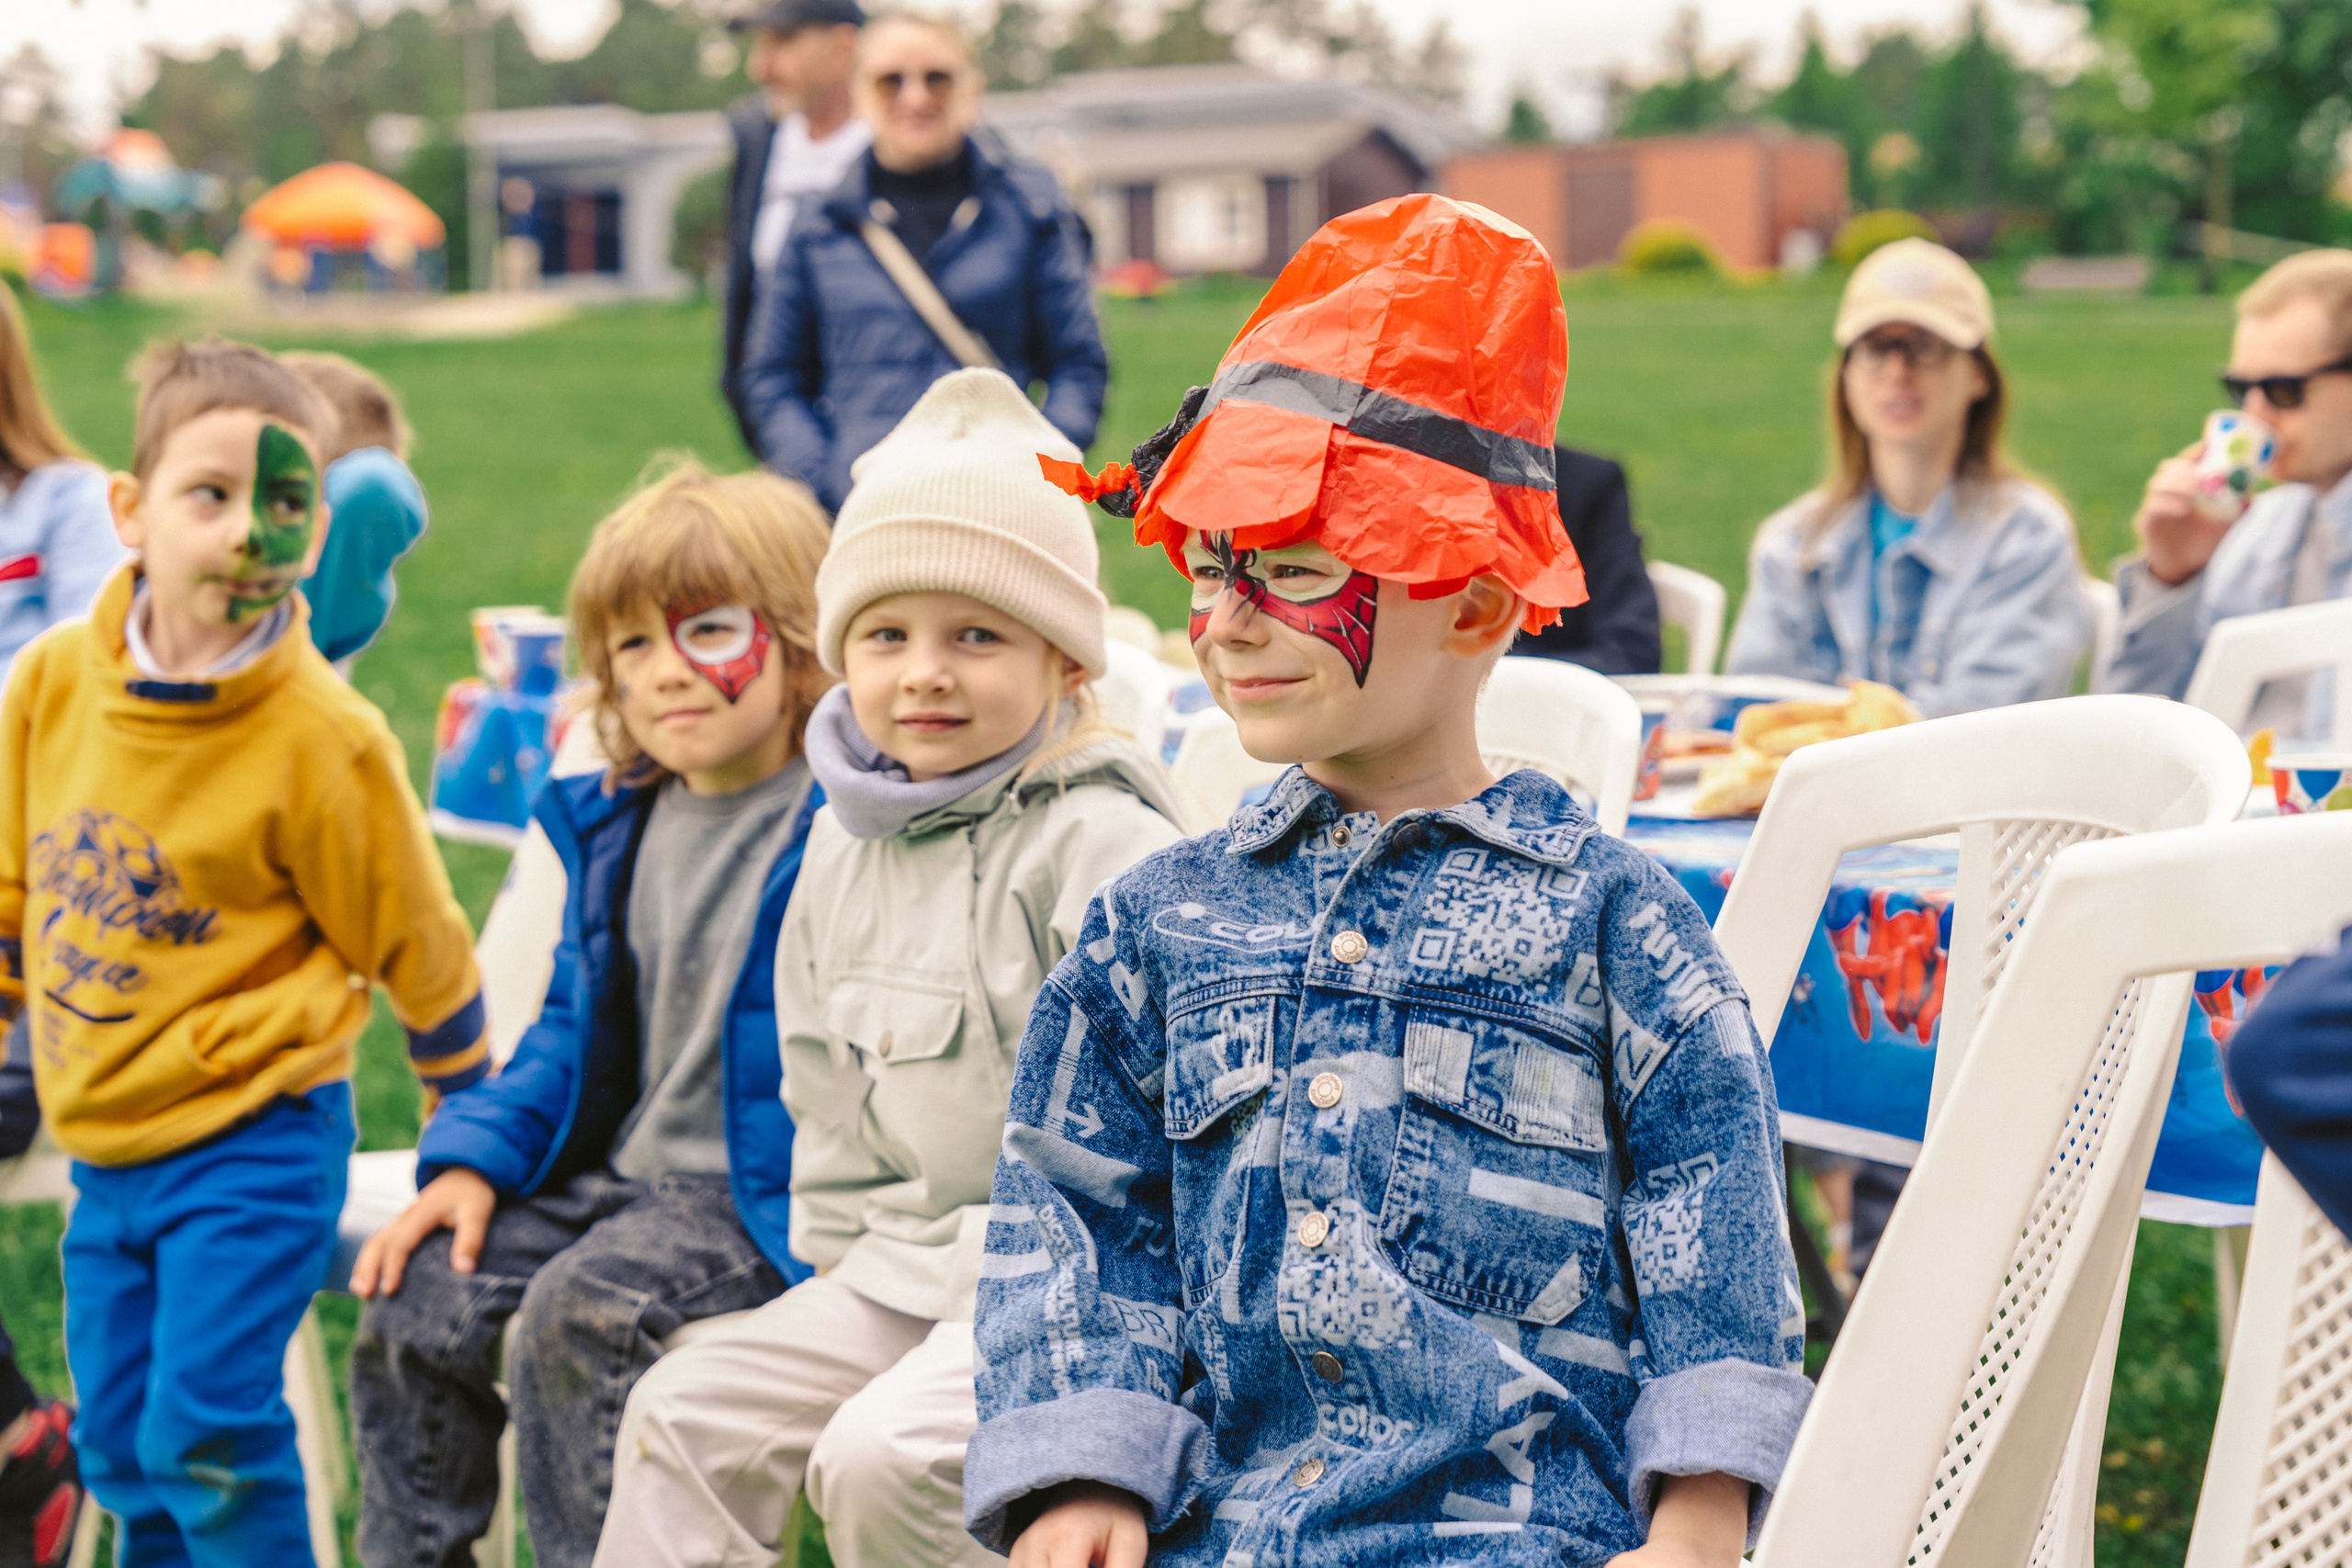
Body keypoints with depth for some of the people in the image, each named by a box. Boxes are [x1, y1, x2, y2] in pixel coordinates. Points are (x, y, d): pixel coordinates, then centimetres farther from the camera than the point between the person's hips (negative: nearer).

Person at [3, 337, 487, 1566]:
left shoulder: (320, 737, -16)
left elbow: (412, 939, -4)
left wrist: (470, 1117, 6)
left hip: (252, 1145, -6)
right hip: (103, 1140, 6)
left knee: (208, 1433, -11)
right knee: (120, 1448, 14)